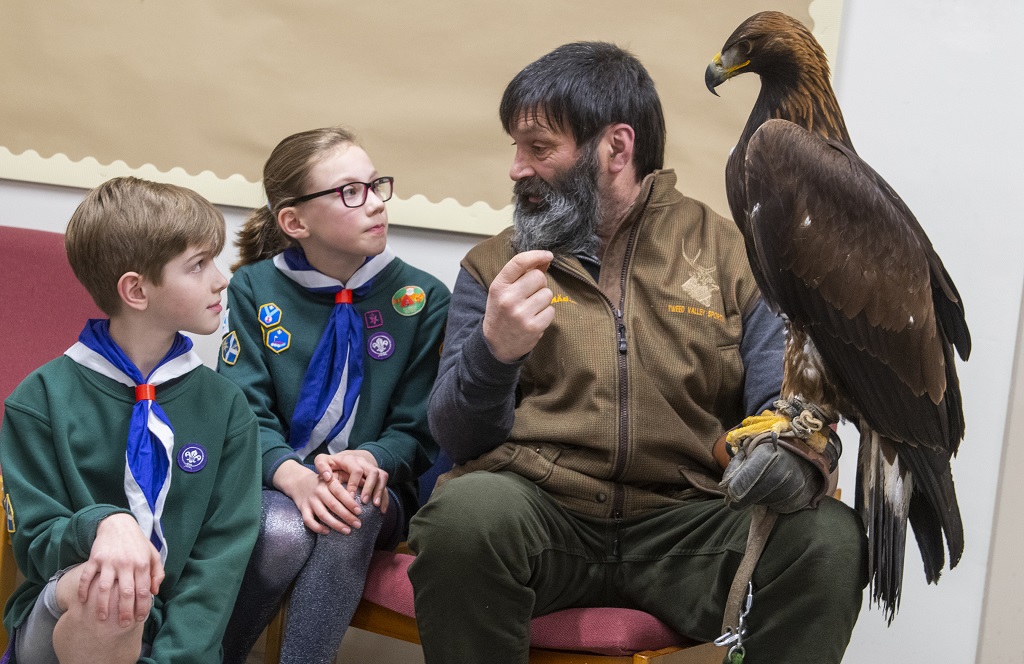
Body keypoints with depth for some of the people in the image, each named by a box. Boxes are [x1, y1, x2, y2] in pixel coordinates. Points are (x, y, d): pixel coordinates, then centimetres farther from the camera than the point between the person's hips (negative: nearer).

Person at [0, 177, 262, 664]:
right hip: (62, 624, -2)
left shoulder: (225, 406, 4)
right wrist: (101, 524, -27)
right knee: (101, 583, -34)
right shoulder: (39, 400, -2)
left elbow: (222, 555, -2)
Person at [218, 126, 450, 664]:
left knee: (353, 508, -35)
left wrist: (368, 460, -21)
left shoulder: (422, 298, 0)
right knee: (281, 533, -34)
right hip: (275, 483, 0)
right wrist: (295, 477, -26)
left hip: (374, 490, 0)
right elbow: (244, 413, -5)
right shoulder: (254, 288, 1)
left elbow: (417, 432, 2)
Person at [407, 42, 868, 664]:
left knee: (829, 538, -27)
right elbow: (457, 437, 4)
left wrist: (791, 456, -22)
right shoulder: (493, 265, 11)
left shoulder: (729, 253, 9)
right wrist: (493, 353, -18)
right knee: (467, 512, -33)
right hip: (537, 508, 1)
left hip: (686, 521, 0)